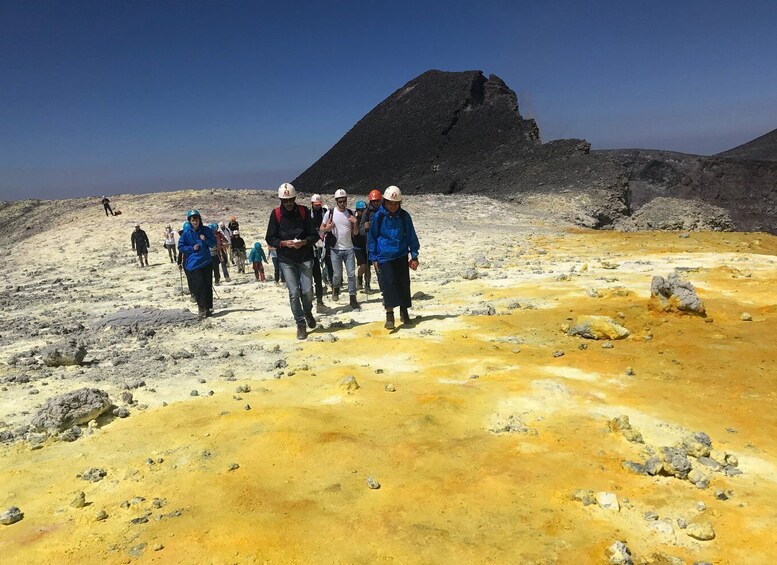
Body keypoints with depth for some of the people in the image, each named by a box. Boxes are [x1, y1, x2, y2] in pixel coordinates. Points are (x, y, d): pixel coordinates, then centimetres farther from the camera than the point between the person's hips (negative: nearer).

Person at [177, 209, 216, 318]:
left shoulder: (206, 230, 2)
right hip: (193, 264, -2)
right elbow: (180, 247, 3)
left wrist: (206, 240, -12)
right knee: (199, 285, -11)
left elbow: (213, 243, 6)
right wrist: (192, 248, -11)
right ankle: (201, 307, 1)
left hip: (206, 262, 2)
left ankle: (208, 307, 14)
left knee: (208, 286, 4)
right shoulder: (186, 233, -2)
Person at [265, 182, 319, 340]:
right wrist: (284, 243, -17)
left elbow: (315, 235, -1)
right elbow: (270, 239, 1)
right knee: (294, 292, -5)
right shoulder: (276, 214, -2)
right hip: (286, 259, 0)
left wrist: (304, 242, -20)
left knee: (307, 290, -4)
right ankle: (300, 324, 10)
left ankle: (308, 312, 30)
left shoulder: (304, 212, -2)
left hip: (305, 257, 0)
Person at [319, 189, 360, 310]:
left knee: (351, 274, -3)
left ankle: (353, 298, 3)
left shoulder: (351, 213, 5)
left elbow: (355, 232, 9)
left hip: (349, 248, 2)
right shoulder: (331, 212, -2)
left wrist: (355, 223, -10)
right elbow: (322, 228, 5)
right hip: (336, 249, -2)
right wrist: (327, 228, -17)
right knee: (337, 274, 1)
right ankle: (335, 288, 34)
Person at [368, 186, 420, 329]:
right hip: (385, 257, -2)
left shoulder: (404, 216, 1)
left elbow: (411, 236, 8)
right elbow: (372, 237, 3)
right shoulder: (378, 217, -4)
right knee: (389, 283, -12)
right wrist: (374, 258, 2)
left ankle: (404, 311, 24)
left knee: (404, 284, 7)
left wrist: (414, 256, 5)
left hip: (401, 256, 2)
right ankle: (389, 315, -6)